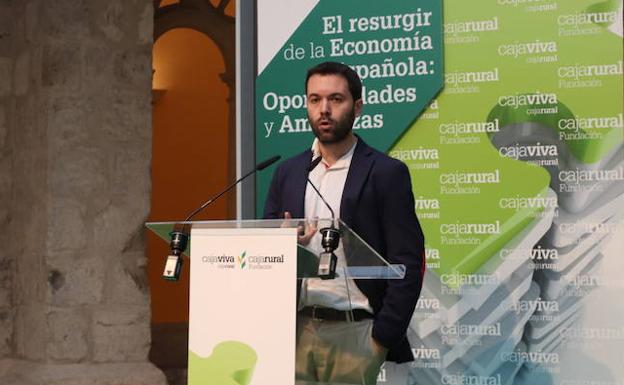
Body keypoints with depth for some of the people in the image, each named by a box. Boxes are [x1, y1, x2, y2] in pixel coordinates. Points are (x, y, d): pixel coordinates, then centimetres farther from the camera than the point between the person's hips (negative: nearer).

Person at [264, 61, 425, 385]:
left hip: (353, 331, -4)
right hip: (297, 330, 4)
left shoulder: (386, 173, -3)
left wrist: (383, 338, -11)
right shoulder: (287, 173, 11)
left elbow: (407, 263, -6)